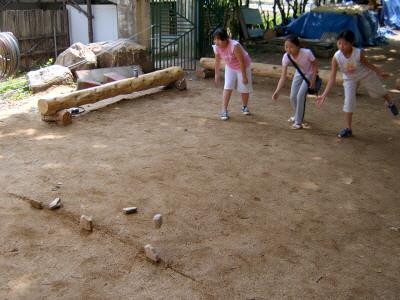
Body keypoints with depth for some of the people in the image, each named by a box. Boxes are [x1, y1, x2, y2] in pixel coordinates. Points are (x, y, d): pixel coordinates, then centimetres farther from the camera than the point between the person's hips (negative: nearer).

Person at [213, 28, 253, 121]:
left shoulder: (234, 46, -38)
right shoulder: (217, 47, -20)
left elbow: (241, 61, -30)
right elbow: (217, 61, -3)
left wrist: (244, 76, -24)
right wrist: (217, 74, 5)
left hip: (243, 67, -4)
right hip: (230, 67, 4)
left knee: (244, 88, 6)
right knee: (227, 87, -9)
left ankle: (245, 107, 31)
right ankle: (224, 110, -6)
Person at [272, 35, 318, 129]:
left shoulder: (306, 53, -37)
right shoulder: (286, 57, -28)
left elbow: (315, 65, -17)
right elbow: (283, 77, -28)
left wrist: (313, 80, -20)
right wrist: (277, 91, -39)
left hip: (309, 74, -4)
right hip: (299, 73, 4)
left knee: (300, 95, -17)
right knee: (293, 97, 4)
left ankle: (298, 122, -2)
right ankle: (298, 116, 34)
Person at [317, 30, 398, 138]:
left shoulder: (359, 53, -35)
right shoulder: (336, 57, -32)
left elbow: (367, 64, -12)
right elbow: (332, 78, -28)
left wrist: (380, 72, 0)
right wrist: (324, 95, -34)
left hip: (365, 75, 0)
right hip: (349, 79, 0)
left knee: (379, 91, 22)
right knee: (348, 102, -9)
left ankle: (390, 103, 56)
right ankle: (348, 129, 4)